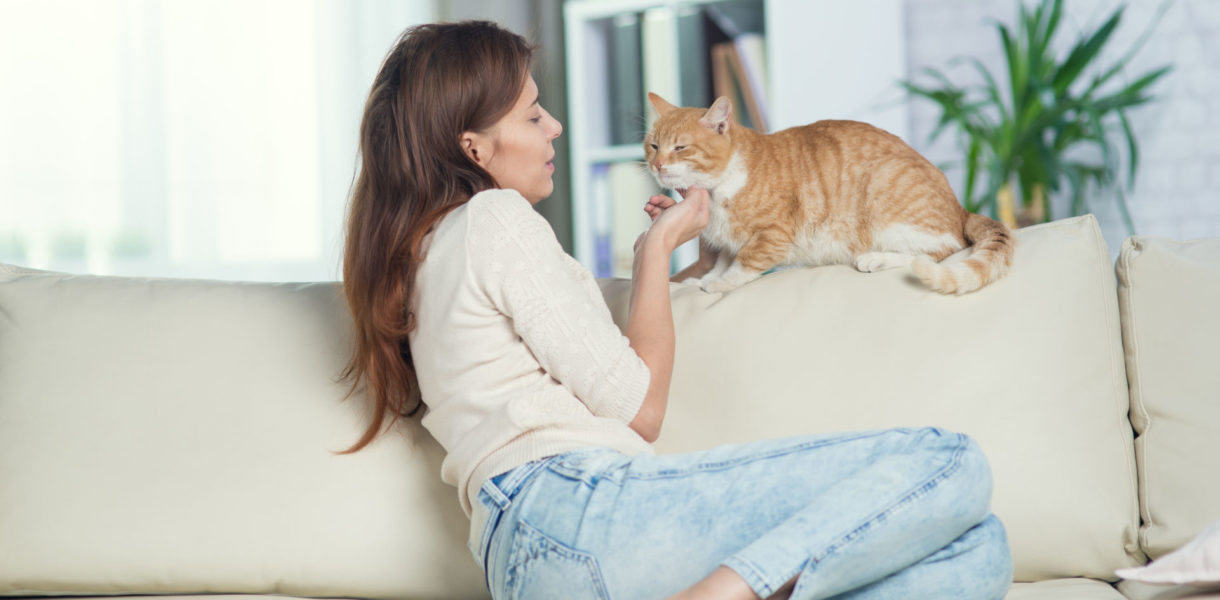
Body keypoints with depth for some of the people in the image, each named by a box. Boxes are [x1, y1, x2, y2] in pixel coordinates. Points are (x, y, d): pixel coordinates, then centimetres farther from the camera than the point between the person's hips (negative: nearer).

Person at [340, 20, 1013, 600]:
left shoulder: (424, 251, 30)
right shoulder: (495, 219, 2)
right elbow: (638, 408, 0)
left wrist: (661, 255, 34)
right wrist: (656, 249, 14)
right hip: (578, 514, -9)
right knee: (952, 465, -17)